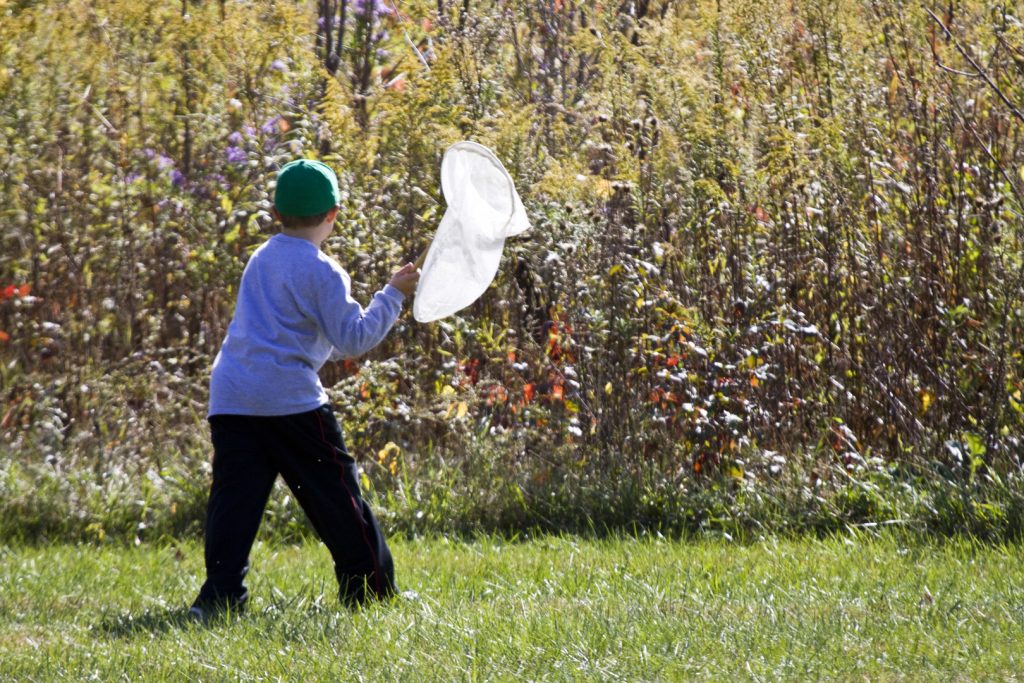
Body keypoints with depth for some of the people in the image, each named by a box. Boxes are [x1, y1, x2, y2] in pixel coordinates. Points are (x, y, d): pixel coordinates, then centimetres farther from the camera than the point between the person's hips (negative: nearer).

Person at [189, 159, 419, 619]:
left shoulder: (260, 260, 18)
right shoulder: (321, 271, -5)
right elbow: (352, 340, -8)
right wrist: (393, 296, -2)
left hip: (230, 401, 6)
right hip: (289, 399, -6)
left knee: (234, 505, 1)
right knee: (339, 502, 6)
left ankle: (218, 595, -13)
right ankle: (371, 594, 11)